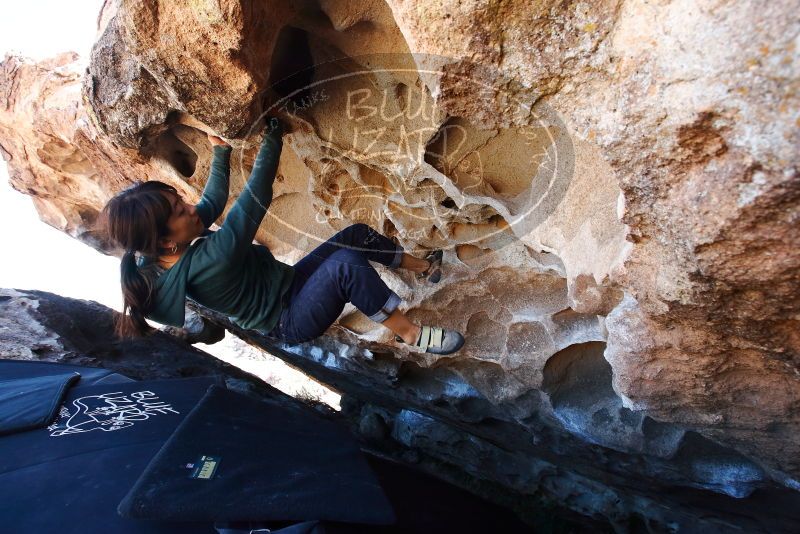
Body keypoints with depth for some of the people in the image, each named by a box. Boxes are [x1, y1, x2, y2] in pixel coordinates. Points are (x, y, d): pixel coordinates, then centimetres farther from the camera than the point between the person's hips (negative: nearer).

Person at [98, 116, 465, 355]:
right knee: (346, 263, -35)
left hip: (286, 282, 9)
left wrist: (220, 151, 16)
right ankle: (410, 334, -16)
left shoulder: (151, 261, -6)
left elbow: (213, 202, 8)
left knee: (356, 234, -1)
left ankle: (424, 268, 16)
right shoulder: (210, 261, -34)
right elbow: (256, 200, -29)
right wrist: (272, 140, -17)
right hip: (289, 322, -9)